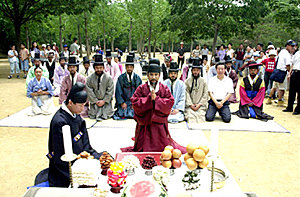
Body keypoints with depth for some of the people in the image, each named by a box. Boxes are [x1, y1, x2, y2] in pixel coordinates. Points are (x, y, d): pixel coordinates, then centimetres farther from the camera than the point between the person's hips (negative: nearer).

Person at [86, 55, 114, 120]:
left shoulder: (108, 78, -4)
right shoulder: (90, 78, -1)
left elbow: (110, 91, -4)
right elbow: (89, 91, -2)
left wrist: (104, 101, -10)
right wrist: (96, 101, -9)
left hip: (106, 101, -1)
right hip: (94, 101, 1)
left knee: (106, 115, -13)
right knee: (92, 116, -9)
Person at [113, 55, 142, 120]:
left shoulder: (137, 78, 5)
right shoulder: (121, 78, 3)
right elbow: (118, 91, -1)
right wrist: (122, 102, -11)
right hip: (123, 102, 0)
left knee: (132, 114, -19)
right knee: (121, 114, -19)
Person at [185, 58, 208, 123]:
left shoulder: (203, 81, 11)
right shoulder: (187, 81, 10)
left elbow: (205, 94, 6)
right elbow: (186, 94, 3)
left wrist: (199, 104, -4)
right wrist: (191, 105, -8)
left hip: (200, 105, 0)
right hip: (190, 106, 0)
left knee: (201, 117, -24)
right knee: (191, 116, -26)